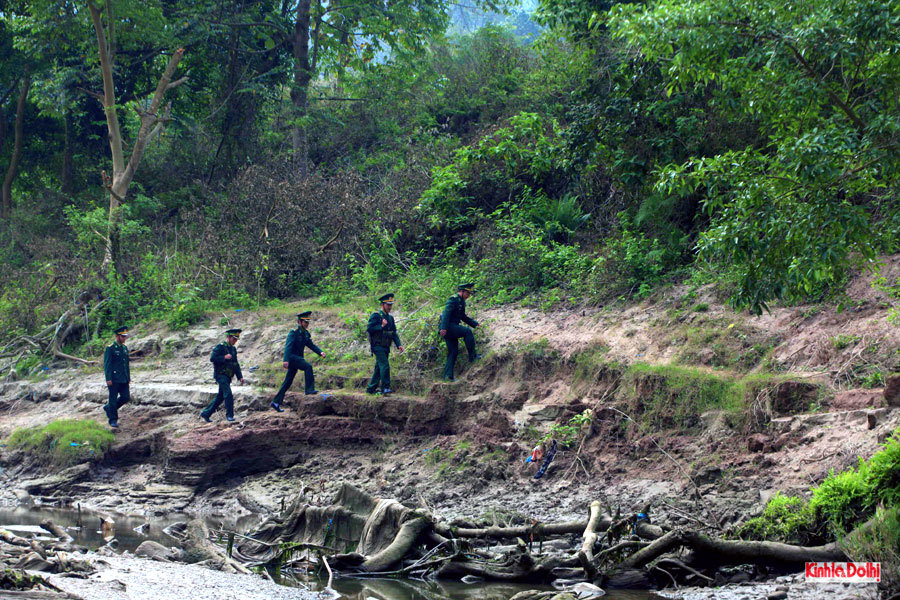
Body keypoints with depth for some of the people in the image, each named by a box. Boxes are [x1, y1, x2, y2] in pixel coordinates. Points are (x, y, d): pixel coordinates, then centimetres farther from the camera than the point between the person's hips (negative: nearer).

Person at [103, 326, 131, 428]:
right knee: (113, 399, -1)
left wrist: (129, 377, 16)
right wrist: (108, 379, -17)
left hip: (124, 379, 7)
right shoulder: (110, 348, -9)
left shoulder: (125, 348, 13)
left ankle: (108, 407, 23)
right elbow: (107, 365, -11)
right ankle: (113, 420, 8)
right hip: (114, 379, -7)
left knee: (126, 397, 3)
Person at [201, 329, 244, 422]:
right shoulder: (220, 347, -8)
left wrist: (240, 377, 13)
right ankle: (229, 415, -14)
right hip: (221, 375, -8)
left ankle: (205, 414, 19)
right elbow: (212, 358, -17)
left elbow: (236, 364, 21)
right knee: (228, 394, -18)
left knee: (220, 397, 10)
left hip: (228, 377, 8)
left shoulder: (233, 349, 17)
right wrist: (224, 357, -23)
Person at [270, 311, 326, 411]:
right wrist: (286, 360, -34)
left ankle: (276, 402, 13)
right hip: (292, 357, -9)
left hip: (298, 358, 9)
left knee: (288, 382, 9)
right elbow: (288, 346, -22)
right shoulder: (294, 332, -13)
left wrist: (320, 352, -2)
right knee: (308, 367, -28)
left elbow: (311, 345, 17)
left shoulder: (306, 333, 12)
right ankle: (309, 389, -28)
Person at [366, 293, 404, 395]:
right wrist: (381, 326, -18)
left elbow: (394, 333, 16)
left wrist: (399, 345, 4)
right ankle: (385, 387, -19)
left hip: (386, 348, 8)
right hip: (378, 347, -8)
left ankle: (371, 389, 17)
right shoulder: (376, 316, -7)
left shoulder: (390, 318, 16)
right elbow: (368, 328, -15)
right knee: (385, 366, -19)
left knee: (379, 368, 10)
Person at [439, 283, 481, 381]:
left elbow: (463, 317, 31)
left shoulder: (461, 302, 21)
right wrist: (444, 328, -31)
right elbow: (446, 313, -21)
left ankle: (447, 376, 3)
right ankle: (472, 356, -18)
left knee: (453, 352, 5)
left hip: (451, 329, 10)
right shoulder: (453, 300, -10)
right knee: (467, 332, -22)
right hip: (446, 328, -10)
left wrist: (475, 324, 22)